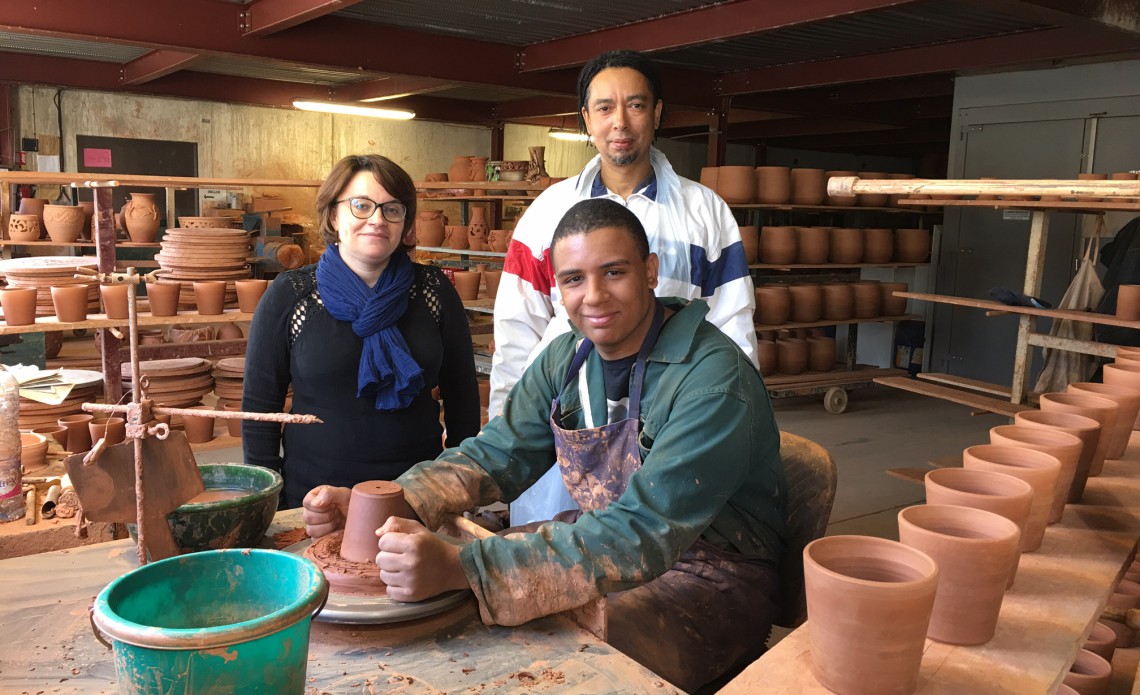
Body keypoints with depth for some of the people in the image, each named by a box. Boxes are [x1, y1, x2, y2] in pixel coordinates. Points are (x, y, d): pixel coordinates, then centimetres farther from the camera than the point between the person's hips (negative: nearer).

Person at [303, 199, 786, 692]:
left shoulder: (714, 378, -25)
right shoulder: (568, 356, 0)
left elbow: (644, 532, -33)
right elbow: (495, 456, 4)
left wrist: (458, 568, -42)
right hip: (607, 545, 7)